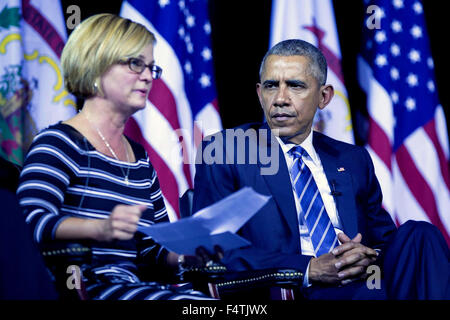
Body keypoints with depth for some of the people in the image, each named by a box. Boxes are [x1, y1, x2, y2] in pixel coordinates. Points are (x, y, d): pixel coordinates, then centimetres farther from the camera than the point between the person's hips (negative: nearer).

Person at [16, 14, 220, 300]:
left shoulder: (140, 156, 23)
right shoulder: (60, 143, -1)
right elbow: (31, 222, -18)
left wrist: (187, 255, -1)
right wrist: (101, 229, -34)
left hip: (136, 286, 8)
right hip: (85, 286, -7)